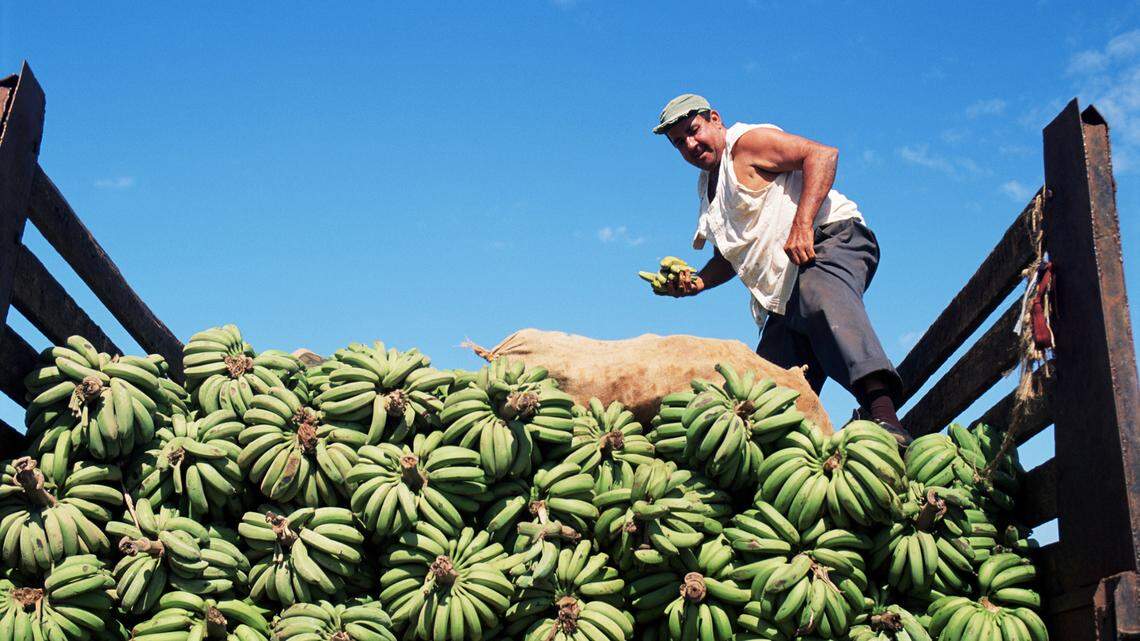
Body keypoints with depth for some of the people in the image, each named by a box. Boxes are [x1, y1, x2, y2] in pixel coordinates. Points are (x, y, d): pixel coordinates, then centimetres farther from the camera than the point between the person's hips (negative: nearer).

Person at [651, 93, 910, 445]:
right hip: (785, 299, 9)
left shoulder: (746, 142, 2)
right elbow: (731, 255, 35)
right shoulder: (708, 186, 28)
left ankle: (883, 413, -60)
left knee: (822, 298, -42)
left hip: (832, 240, -9)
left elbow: (822, 154, -13)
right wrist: (697, 282, 13)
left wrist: (802, 224, -25)